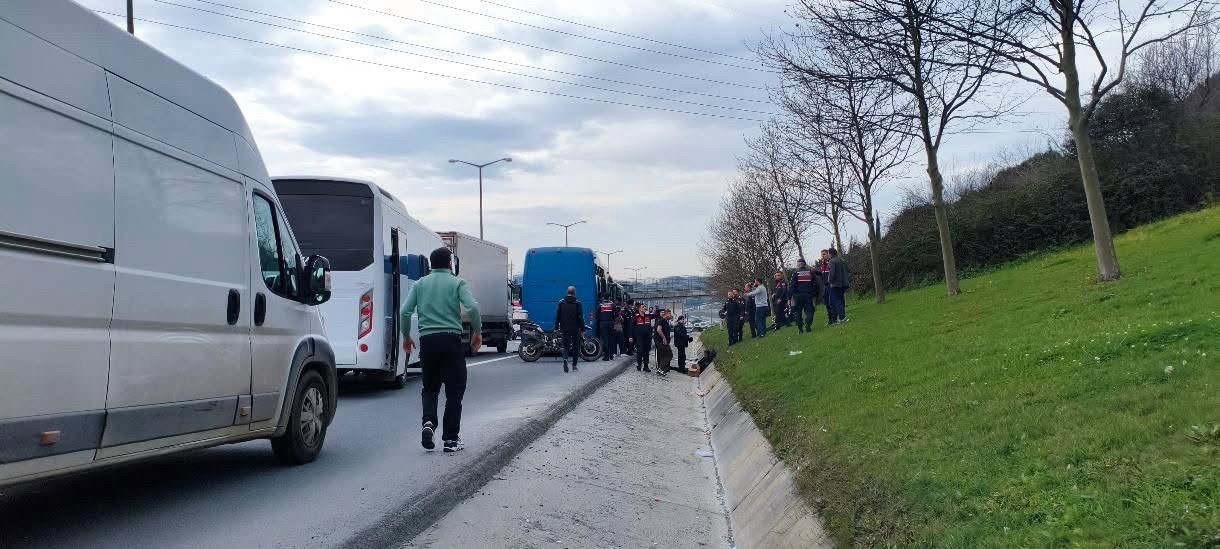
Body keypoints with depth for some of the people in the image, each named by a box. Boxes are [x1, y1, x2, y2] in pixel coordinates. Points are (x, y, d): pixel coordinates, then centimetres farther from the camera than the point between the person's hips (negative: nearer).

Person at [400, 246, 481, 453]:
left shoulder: (420, 284, 10)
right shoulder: (457, 283, 2)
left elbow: (405, 312, 2)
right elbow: (473, 307, -13)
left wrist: (406, 336, 15)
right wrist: (477, 332, 0)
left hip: (427, 340, 3)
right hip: (451, 339, -3)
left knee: (430, 387, 18)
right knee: (454, 390, 5)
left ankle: (428, 422, -7)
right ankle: (451, 439, 5)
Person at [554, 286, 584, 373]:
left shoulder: (561, 302, 2)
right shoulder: (578, 303, -4)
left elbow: (557, 316, 3)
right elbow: (581, 317, -6)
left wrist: (556, 327, 7)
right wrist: (582, 329, -2)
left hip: (564, 329, 1)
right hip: (575, 329, -1)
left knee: (565, 346, 5)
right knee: (576, 347, 10)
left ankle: (565, 359, -23)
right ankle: (574, 366, 12)